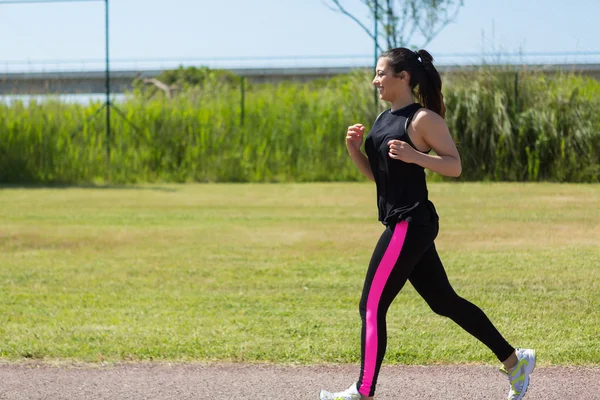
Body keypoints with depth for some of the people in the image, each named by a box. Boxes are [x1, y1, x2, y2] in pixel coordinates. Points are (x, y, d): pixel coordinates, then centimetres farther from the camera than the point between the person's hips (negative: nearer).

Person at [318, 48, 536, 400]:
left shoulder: (423, 119, -11)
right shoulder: (385, 119, 14)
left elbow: (455, 166, -13)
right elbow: (373, 173, 19)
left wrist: (414, 156, -27)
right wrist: (354, 148, 1)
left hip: (411, 225, -9)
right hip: (402, 224, 9)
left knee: (372, 306, -7)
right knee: (444, 302, 13)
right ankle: (514, 361, 20)